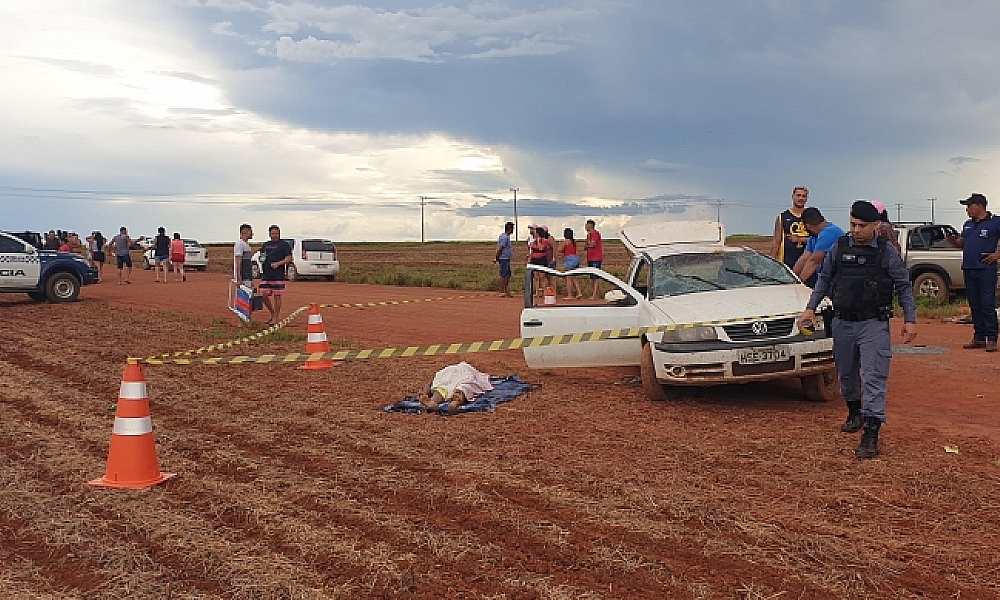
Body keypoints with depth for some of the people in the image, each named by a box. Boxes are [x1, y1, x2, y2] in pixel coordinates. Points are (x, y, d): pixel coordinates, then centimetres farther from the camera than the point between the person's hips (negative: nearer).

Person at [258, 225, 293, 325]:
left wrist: (278, 263, -17)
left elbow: (289, 259, -5)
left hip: (278, 275, -6)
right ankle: (272, 313, 22)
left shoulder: (284, 244, 1)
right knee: (264, 295, 3)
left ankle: (275, 318, 4)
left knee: (277, 296, -3)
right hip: (266, 275, 6)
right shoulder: (265, 245, 19)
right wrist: (261, 259, 3)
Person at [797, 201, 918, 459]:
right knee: (846, 373, 17)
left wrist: (910, 320, 1)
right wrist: (810, 308, 8)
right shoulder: (839, 248, 3)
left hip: (874, 324, -3)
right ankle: (854, 414, 41)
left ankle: (871, 435, -12)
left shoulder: (887, 252, -2)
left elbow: (904, 286, 5)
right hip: (842, 322, 3)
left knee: (874, 378, -10)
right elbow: (824, 279, 14)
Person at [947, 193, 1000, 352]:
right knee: (974, 305, 10)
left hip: (986, 270, -7)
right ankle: (979, 338, 16)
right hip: (968, 269, 7)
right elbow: (963, 242, 25)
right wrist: (955, 241, 4)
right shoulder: (968, 224, 17)